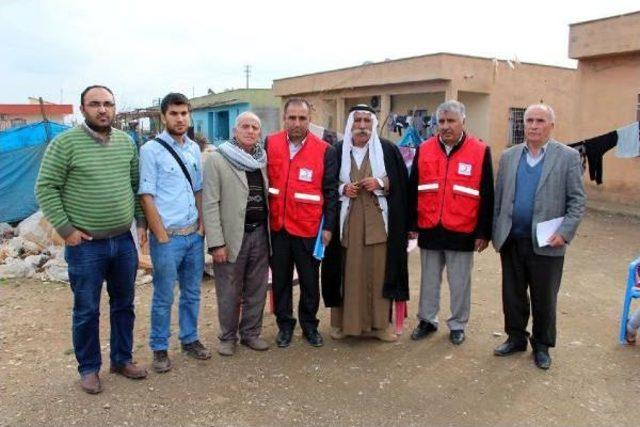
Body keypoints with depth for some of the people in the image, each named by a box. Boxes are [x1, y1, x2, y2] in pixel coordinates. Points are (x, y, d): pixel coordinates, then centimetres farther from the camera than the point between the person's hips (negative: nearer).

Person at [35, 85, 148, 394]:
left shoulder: (126, 142, 6)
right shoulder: (65, 142, -9)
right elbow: (45, 188, -8)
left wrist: (141, 221, 7)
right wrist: (65, 229, -11)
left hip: (124, 241, 5)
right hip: (85, 244, -5)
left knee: (124, 305, 16)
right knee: (87, 311, 9)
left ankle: (122, 359, 34)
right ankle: (89, 368, 28)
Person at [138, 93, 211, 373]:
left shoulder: (194, 149, 9)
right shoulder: (151, 149, -9)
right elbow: (146, 196, -10)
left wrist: (201, 226, 6)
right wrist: (162, 236, -12)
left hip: (194, 235, 6)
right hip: (167, 236, -5)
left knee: (192, 293, 16)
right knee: (164, 297, 6)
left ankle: (189, 339, 32)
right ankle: (159, 349, 22)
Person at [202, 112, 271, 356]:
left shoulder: (263, 160, 9)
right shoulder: (217, 159, -5)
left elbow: (267, 196, 12)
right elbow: (210, 204, -9)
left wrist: (270, 230, 4)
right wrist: (216, 243, -14)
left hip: (260, 233, 4)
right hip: (231, 236, -4)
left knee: (257, 289, 13)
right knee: (229, 292, 8)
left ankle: (251, 333, 30)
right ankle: (228, 337, 25)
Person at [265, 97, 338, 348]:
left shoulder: (325, 151, -5)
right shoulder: (270, 144, 1)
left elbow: (331, 192, -4)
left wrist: (328, 227, -6)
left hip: (309, 229, -2)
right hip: (277, 226, 2)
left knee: (310, 280, 11)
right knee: (281, 279, 13)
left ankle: (309, 325, 29)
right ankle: (284, 325, 29)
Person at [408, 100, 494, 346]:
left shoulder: (480, 151, -4)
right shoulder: (424, 150, 4)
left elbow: (486, 196, -3)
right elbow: (413, 190, 7)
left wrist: (484, 232, -4)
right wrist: (412, 224, 4)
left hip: (462, 232, -2)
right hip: (429, 230, 3)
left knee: (459, 283, 11)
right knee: (429, 280, 15)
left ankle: (458, 325, 27)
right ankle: (427, 320, 31)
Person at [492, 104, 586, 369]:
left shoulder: (568, 157, -1)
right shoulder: (508, 156, 8)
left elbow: (577, 200, -3)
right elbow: (498, 197, 9)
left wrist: (564, 233, -13)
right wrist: (496, 232, 4)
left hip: (545, 243, -3)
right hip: (511, 240, 3)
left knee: (544, 298, 10)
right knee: (512, 295, 13)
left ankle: (542, 345, 28)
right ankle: (516, 338, 31)